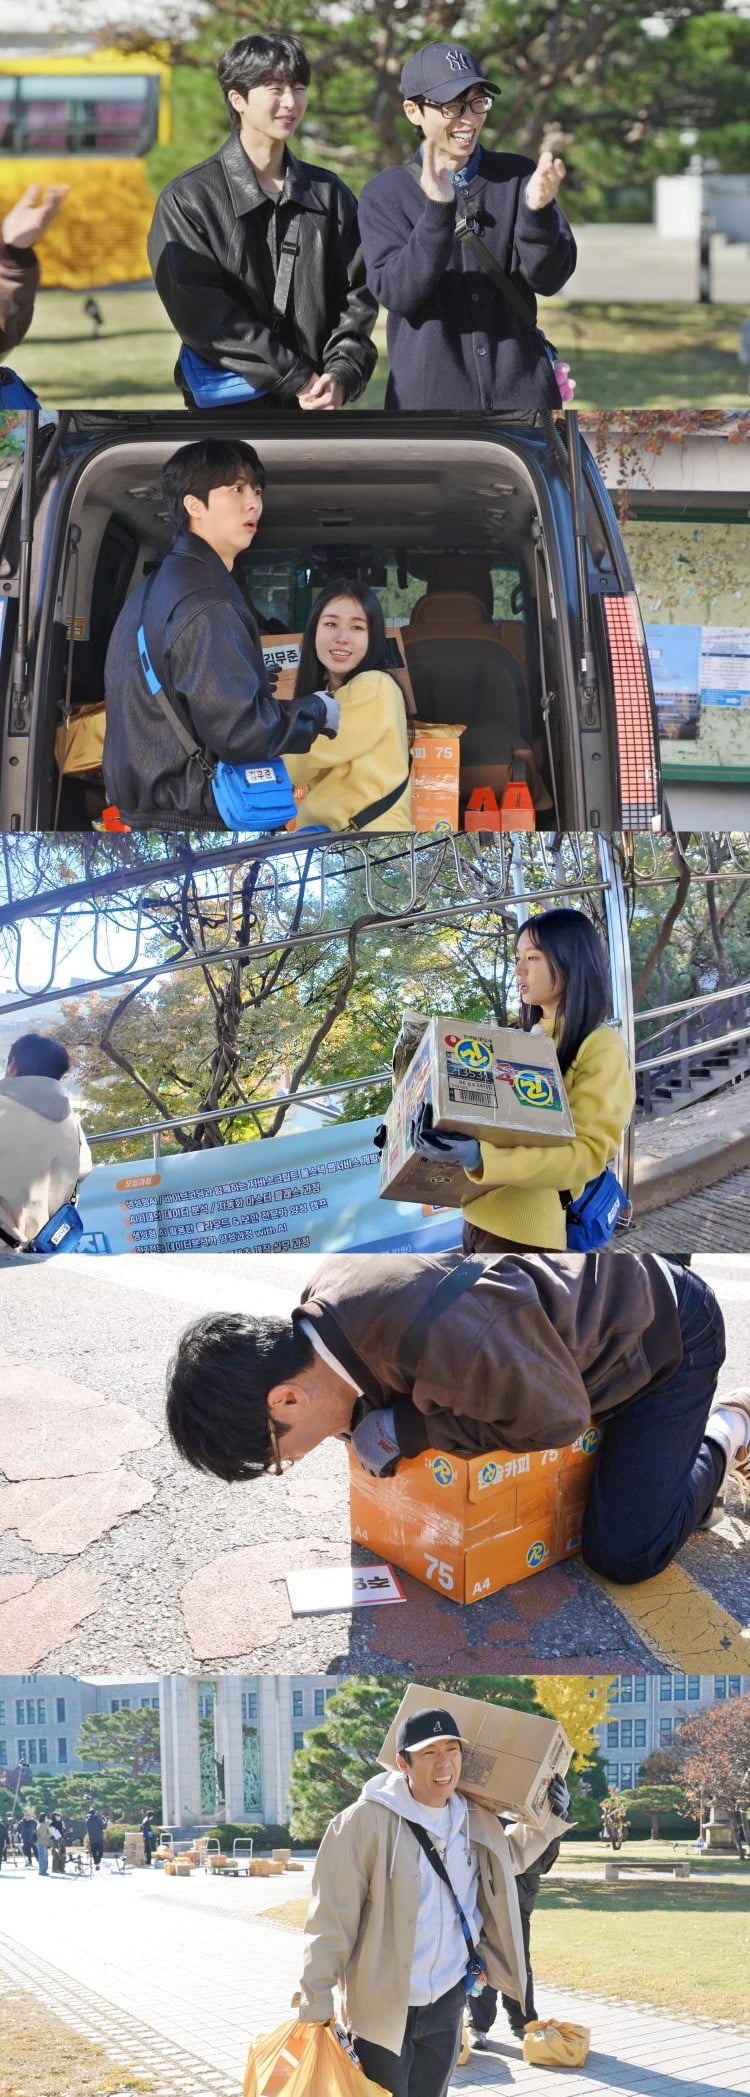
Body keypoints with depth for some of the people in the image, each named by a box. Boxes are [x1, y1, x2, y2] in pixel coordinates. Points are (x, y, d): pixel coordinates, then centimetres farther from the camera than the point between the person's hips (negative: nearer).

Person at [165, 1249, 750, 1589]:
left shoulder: (443, 1340, -47)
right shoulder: (325, 1297, -19)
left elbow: (555, 1418, -30)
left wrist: (405, 1430, -30)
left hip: (670, 1334, -8)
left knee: (625, 1557, -10)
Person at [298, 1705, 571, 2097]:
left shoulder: (476, 1822, 4)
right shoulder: (367, 1821, -16)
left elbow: (508, 1856, 28)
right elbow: (331, 1920, -15)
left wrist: (547, 1818, 11)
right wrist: (316, 2006, -16)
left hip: (447, 2002, 6)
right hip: (382, 2006, -6)